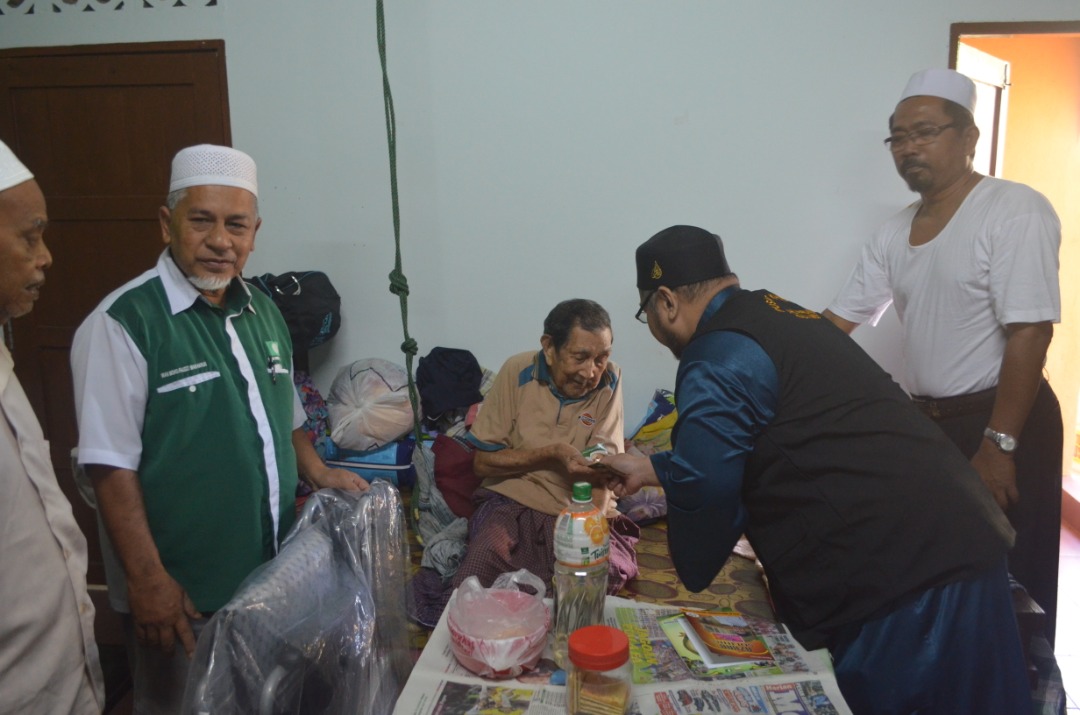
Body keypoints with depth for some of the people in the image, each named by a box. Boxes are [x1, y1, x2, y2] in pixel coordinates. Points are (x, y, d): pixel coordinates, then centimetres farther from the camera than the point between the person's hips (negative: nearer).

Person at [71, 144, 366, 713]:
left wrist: (319, 473, 3)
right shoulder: (122, 324, -18)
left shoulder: (263, 312, 5)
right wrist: (147, 580, -19)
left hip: (274, 573, 7)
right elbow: (111, 467, -19)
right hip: (182, 592, -6)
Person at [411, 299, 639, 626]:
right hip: (513, 501, -1)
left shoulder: (609, 380, -6)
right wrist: (551, 454, -17)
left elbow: (600, 472, -8)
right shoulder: (518, 372, -8)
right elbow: (482, 462, -4)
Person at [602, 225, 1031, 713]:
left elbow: (704, 489, -19)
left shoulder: (718, 359, -15)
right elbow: (730, 450, 27)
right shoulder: (778, 317, 16)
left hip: (901, 571, -10)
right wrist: (652, 469, 34)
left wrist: (690, 576, 1)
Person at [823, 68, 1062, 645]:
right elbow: (837, 321, 10)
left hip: (1002, 422, -6)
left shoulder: (1016, 211, -13)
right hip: (925, 424, 7)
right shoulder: (895, 233, 8)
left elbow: (1029, 333, -19)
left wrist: (998, 446, -21)